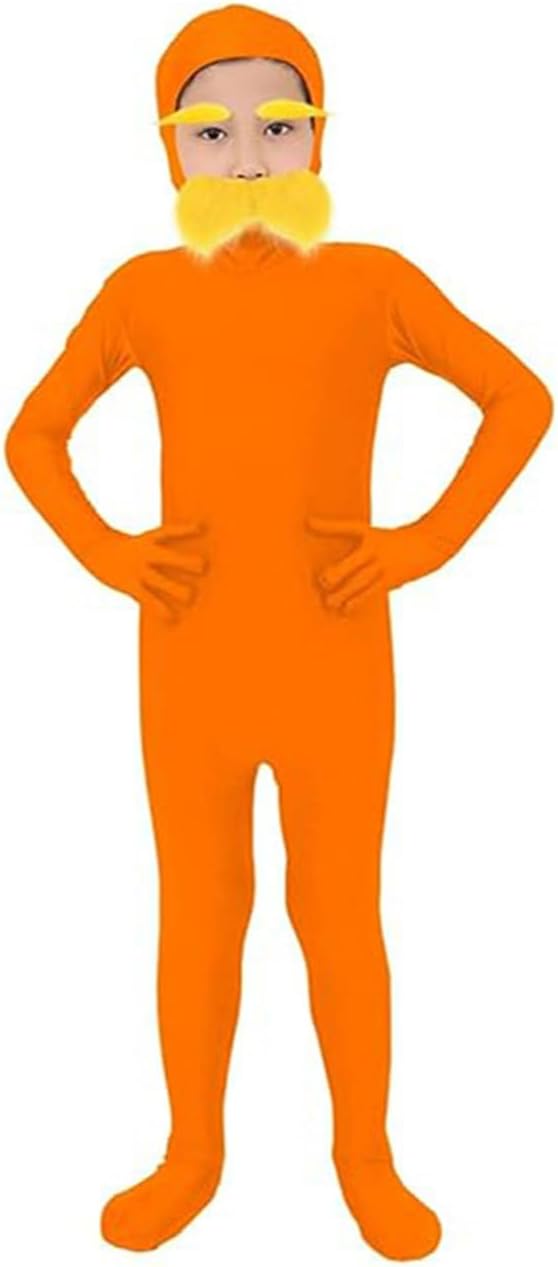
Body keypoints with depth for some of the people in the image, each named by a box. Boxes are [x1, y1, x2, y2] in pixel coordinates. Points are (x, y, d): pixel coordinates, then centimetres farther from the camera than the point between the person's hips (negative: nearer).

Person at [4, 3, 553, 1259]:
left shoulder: (374, 281, -3)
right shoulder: (145, 290, 2)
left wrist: (423, 545, -8)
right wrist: (110, 557, -7)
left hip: (336, 666, -1)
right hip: (190, 666, 2)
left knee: (340, 918, 7)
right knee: (198, 916, 11)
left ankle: (366, 1155, 29)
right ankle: (193, 1156, 30)